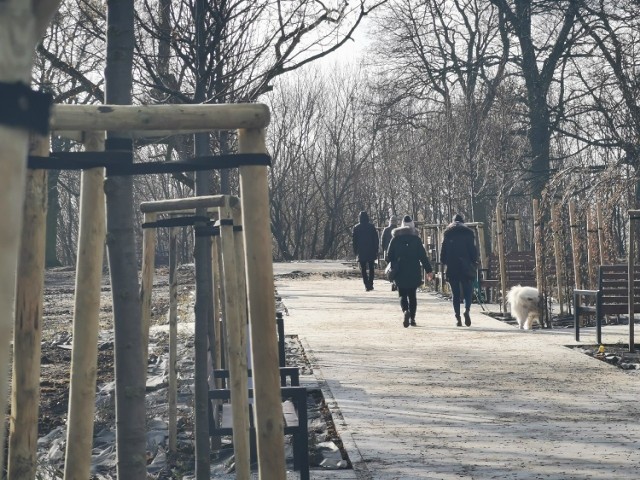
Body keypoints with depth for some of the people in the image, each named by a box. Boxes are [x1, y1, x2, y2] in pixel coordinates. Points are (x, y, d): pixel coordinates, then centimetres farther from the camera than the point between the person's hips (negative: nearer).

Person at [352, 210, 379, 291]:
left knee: (363, 269, 3)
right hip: (371, 251, 1)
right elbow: (376, 240, 0)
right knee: (371, 268, 12)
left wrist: (355, 251, 7)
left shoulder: (356, 228, -2)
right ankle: (370, 284, 5)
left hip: (361, 252, -1)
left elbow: (354, 240, 0)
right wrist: (376, 250, 6)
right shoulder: (372, 227, -2)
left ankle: (367, 285, -6)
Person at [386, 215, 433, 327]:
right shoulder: (416, 239, -1)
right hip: (414, 272, 1)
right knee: (412, 295, 13)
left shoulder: (395, 238, -1)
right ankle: (412, 318, 9)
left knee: (402, 295, 4)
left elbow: (389, 256, 1)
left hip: (400, 272, -1)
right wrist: (428, 270, 0)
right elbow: (423, 256, -3)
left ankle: (405, 311, -24)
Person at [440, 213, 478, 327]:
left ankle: (458, 317, 0)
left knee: (455, 293, 6)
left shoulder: (448, 233, 6)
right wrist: (474, 262, 9)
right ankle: (467, 310, -19)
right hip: (466, 267, -1)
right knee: (467, 291, 5)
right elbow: (473, 249, -1)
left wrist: (444, 262, 13)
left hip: (452, 267, 1)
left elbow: (443, 250, 3)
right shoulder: (468, 232, 3)